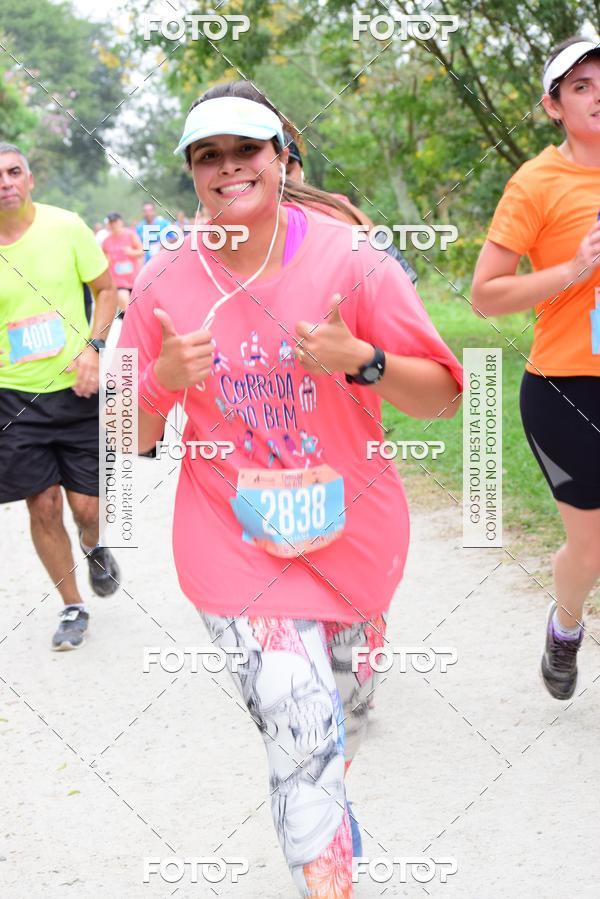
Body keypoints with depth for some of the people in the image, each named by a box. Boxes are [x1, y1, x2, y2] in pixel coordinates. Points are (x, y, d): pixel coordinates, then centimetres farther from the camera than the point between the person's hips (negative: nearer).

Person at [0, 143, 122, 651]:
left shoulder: (65, 227, -5)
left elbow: (106, 289, 5)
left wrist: (93, 347, -9)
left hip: (76, 388, -1)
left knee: (87, 507, 1)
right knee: (43, 506, 1)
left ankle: (94, 549, 39)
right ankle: (73, 608, 21)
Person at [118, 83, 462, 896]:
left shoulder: (349, 262, -10)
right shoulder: (166, 284, -5)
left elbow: (443, 396, -8)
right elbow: (132, 437, 1)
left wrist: (361, 361, -27)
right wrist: (163, 380, -20)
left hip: (351, 538, 1)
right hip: (239, 547, -1)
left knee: (345, 715, 22)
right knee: (304, 738, -12)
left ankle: (324, 800, 55)